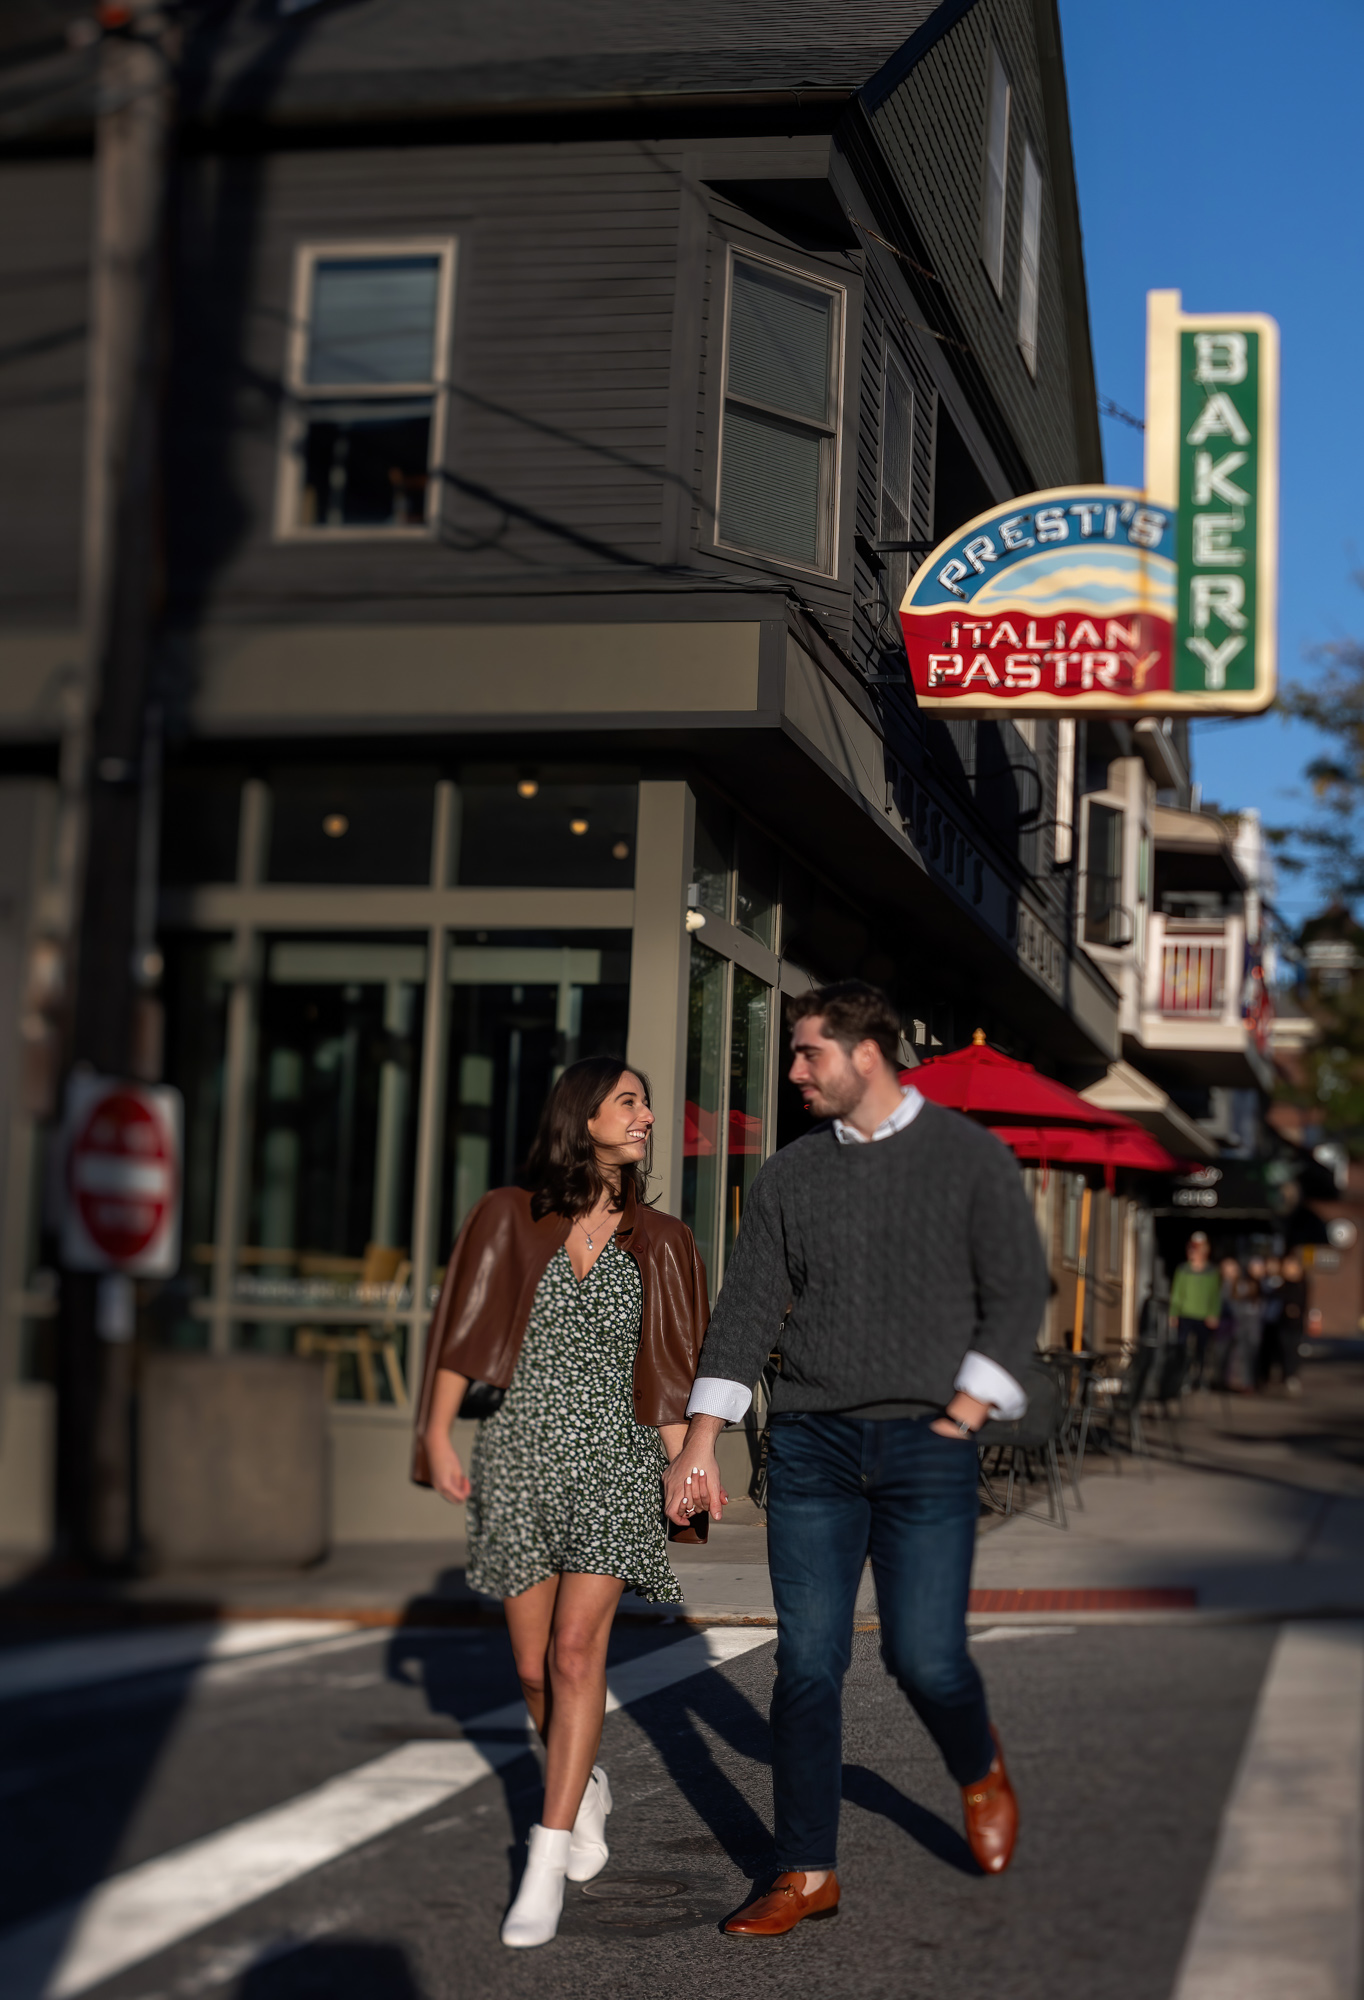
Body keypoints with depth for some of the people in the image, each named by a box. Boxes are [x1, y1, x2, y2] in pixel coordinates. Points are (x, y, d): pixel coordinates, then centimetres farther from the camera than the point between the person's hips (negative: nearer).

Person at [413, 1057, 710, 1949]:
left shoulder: (657, 1241, 6)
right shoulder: (510, 1219, 3)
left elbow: (672, 1367, 8)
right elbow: (461, 1333, 4)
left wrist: (682, 1467, 2)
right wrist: (439, 1438, -3)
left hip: (614, 1459, -1)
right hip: (521, 1455, 1)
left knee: (578, 1648, -15)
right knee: (535, 1665, 8)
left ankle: (549, 1861, -13)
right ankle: (589, 1789, 36)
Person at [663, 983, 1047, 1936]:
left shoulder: (969, 1156, 0)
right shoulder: (790, 1175, 9)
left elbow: (1019, 1292, -2)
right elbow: (746, 1310, 7)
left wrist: (958, 1421, -8)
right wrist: (700, 1443, 1)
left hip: (928, 1442, -3)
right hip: (811, 1442, 3)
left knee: (925, 1658, -5)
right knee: (807, 1663, 0)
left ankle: (981, 1769, 29)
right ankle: (807, 1874, 11)